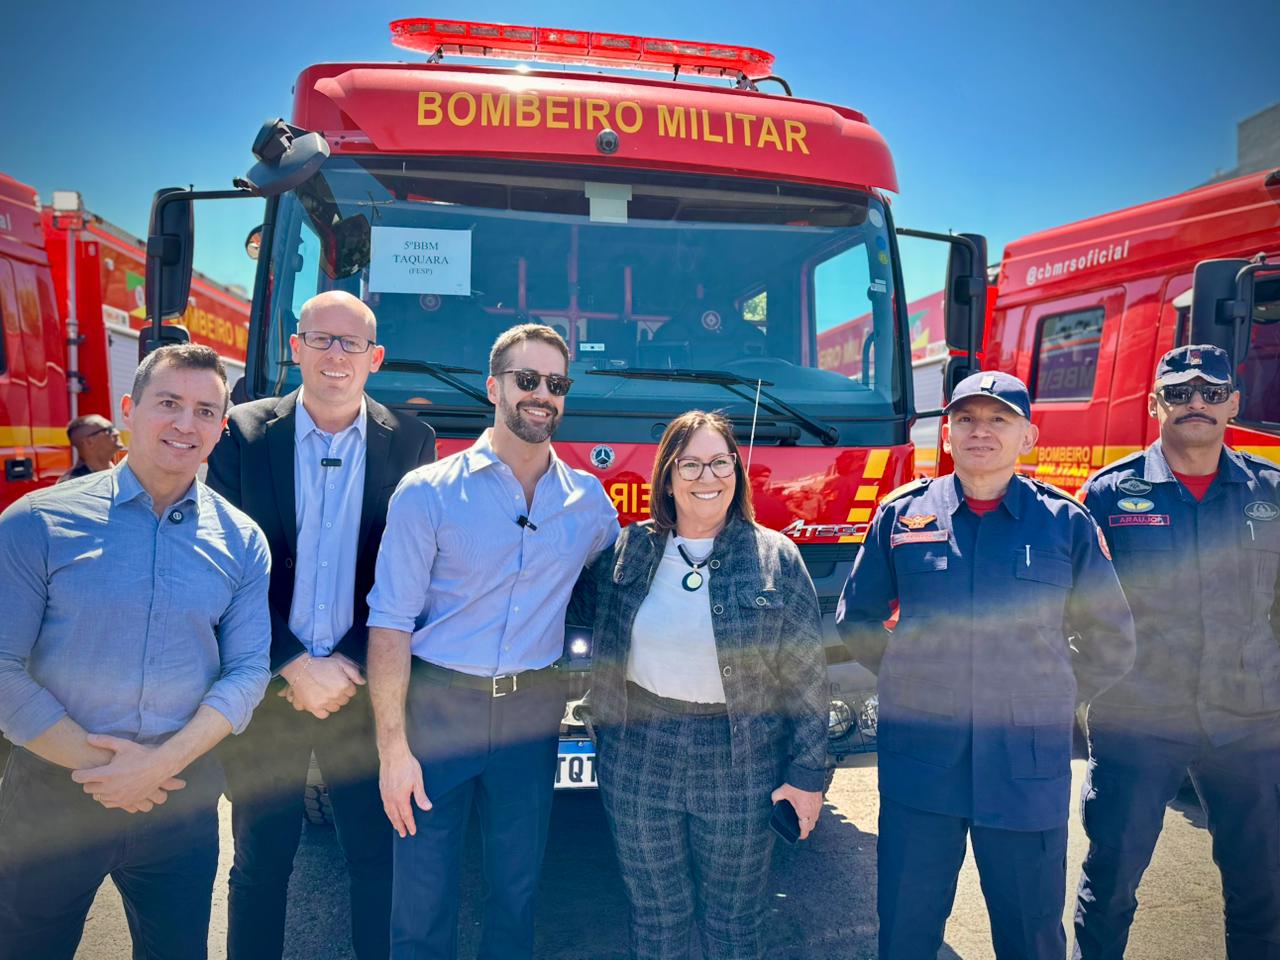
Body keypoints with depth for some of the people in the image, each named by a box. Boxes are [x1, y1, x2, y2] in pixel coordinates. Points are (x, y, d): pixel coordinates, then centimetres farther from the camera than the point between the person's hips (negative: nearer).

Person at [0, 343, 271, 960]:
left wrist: (161, 763, -13)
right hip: (51, 792, -2)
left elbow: (247, 672, -3)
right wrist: (95, 763, -12)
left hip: (180, 794, 2)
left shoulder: (242, 541, -1)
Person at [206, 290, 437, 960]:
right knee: (261, 859, 14)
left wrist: (350, 667, -10)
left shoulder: (411, 442, -1)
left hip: (366, 687, 0)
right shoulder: (243, 433, -2)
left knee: (377, 854, 10)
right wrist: (295, 667, -11)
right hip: (267, 687, 0)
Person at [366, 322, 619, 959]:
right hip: (438, 706, -2)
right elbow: (390, 623, -10)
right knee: (422, 896, 6)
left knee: (517, 888, 16)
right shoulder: (428, 492, -8)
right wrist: (393, 747, -14)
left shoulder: (589, 501, 2)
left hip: (534, 712, 3)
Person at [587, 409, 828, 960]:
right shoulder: (625, 553, 1)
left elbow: (806, 675, -2)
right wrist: (607, 739, 4)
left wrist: (808, 771, -3)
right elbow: (603, 658, 11)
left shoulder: (775, 558, -4)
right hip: (639, 759, 2)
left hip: (740, 765, -1)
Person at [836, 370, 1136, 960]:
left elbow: (1110, 641, 9)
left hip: (1029, 771, 0)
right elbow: (856, 619, 13)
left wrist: (1051, 699, 7)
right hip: (918, 763, 1)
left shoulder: (1067, 523, -1)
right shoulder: (901, 515, 1)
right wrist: (910, 678, 9)